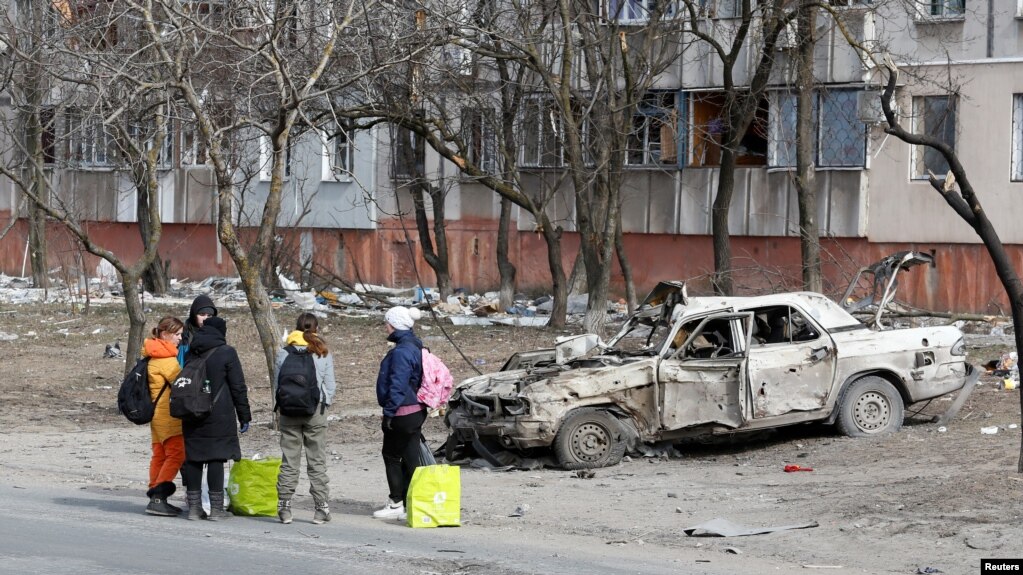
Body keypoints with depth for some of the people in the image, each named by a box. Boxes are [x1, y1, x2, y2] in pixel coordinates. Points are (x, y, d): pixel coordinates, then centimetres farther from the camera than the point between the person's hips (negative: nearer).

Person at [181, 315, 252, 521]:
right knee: (216, 458, -3)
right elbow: (238, 387, -5)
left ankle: (194, 507, 8)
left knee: (193, 458, 6)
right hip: (219, 417, -4)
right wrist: (244, 416, 0)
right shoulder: (226, 353, -5)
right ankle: (216, 508, -4)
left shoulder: (190, 353, 10)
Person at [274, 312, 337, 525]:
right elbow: (330, 385, 0)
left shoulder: (284, 353, 1)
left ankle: (284, 506, 1)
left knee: (289, 461, 4)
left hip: (289, 411, 1)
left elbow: (276, 385, 2)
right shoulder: (323, 354, -1)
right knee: (317, 461, 4)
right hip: (315, 411, -1)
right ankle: (322, 507, 2)